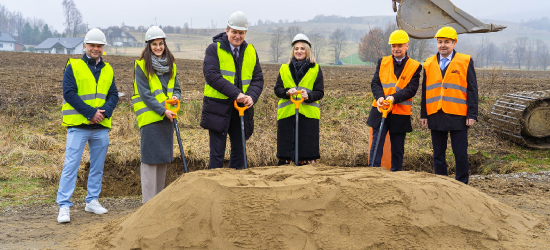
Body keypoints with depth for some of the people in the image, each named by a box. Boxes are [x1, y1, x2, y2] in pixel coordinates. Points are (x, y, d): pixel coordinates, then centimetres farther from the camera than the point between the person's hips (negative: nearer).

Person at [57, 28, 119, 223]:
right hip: (78, 126, -5)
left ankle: (92, 201, 24)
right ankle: (64, 206, -2)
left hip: (101, 127, 5)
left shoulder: (108, 70, 12)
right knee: (71, 165, -6)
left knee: (98, 166, 11)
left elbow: (114, 95, 8)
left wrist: (104, 112, -12)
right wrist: (90, 112, -17)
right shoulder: (73, 67, -1)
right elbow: (69, 93, -10)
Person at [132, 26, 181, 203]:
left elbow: (176, 87, 18)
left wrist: (175, 97, -5)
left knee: (164, 159, 11)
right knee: (150, 159, -5)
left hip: (167, 118, 6)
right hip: (149, 117, -6)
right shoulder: (141, 65, -5)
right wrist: (163, 110, -19)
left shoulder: (171, 65, 13)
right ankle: (148, 201, 1)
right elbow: (145, 94, -12)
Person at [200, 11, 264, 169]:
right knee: (217, 152, 0)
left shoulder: (251, 51, 10)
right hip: (218, 107, -4)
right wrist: (236, 93, -24)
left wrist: (251, 96, -14)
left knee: (239, 150, 12)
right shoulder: (214, 49, -4)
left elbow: (258, 79, 7)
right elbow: (211, 75, -16)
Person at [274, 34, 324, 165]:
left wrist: (309, 96, -18)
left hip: (308, 115, -1)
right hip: (286, 114, 2)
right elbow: (277, 89, 9)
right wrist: (287, 92, -13)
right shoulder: (284, 69, 15)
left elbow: (320, 92, 4)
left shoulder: (315, 69, 9)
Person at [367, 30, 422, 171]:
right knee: (376, 145, -1)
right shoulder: (383, 62, 8)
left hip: (400, 115, -1)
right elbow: (375, 83, 1)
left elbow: (411, 89, -10)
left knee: (398, 150, 9)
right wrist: (379, 97, -20)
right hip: (380, 111, 1)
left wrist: (394, 97, -26)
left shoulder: (415, 66, 0)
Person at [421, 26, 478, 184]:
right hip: (435, 117, 3)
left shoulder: (465, 62, 2)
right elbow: (425, 91, 14)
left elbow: (472, 90, 0)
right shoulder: (429, 64, 11)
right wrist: (424, 114, 9)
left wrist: (472, 115, -7)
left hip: (457, 117, -3)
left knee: (460, 154, 1)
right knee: (438, 155, 10)